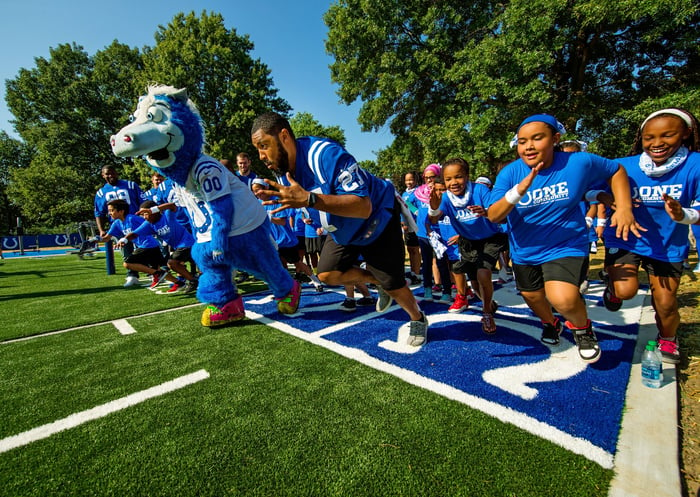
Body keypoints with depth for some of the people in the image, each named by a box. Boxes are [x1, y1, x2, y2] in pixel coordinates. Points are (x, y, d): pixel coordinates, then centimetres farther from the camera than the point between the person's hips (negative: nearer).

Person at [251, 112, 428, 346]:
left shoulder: (325, 153, -35)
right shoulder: (283, 172, -9)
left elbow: (363, 207, -44)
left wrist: (309, 199, -51)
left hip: (379, 216, -7)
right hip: (344, 229, 8)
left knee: (391, 283, -3)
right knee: (328, 274, 1)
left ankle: (418, 319, 29)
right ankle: (377, 281, 24)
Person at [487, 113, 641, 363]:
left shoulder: (580, 162, -14)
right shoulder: (510, 173, -15)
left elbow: (616, 171, 6)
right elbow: (493, 216, -24)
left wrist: (624, 208, -8)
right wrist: (518, 191, -41)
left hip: (566, 246, -2)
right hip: (524, 251, 3)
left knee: (563, 298, -26)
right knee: (532, 297, 22)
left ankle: (582, 327, 11)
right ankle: (550, 323, 58)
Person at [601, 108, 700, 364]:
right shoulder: (624, 167, -14)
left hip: (668, 245, 1)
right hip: (625, 239, -1)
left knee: (665, 302, 8)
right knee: (625, 291, -19)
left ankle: (667, 339, 40)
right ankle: (613, 288, 20)